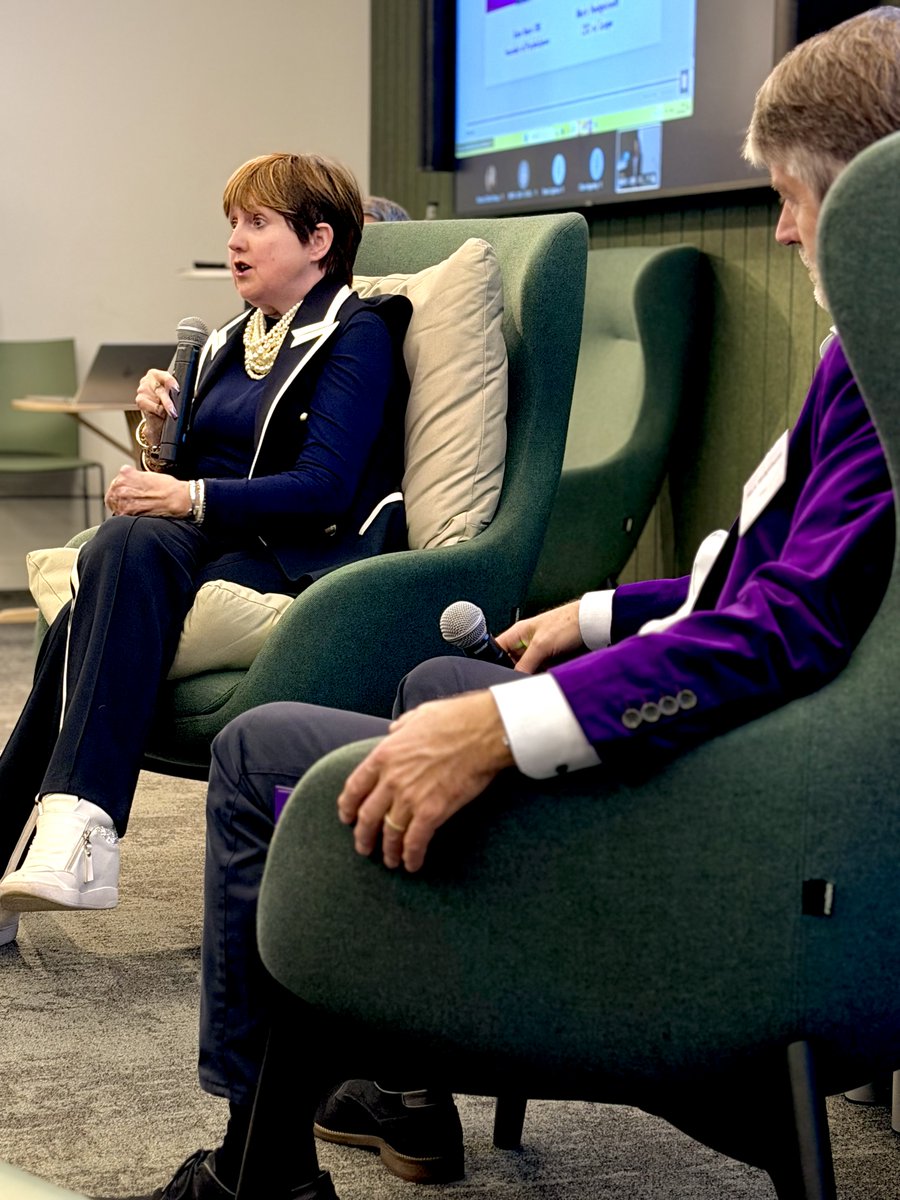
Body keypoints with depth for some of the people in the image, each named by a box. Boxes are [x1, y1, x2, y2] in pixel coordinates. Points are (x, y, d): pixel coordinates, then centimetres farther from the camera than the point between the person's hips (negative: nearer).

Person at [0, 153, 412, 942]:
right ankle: (76, 830, -39)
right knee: (127, 543, -30)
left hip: (300, 557, -6)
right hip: (208, 548, 6)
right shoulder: (230, 344, 25)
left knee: (128, 554, -32)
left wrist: (188, 498, -19)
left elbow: (323, 489, -12)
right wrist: (158, 435, 2)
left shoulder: (357, 336, 1)